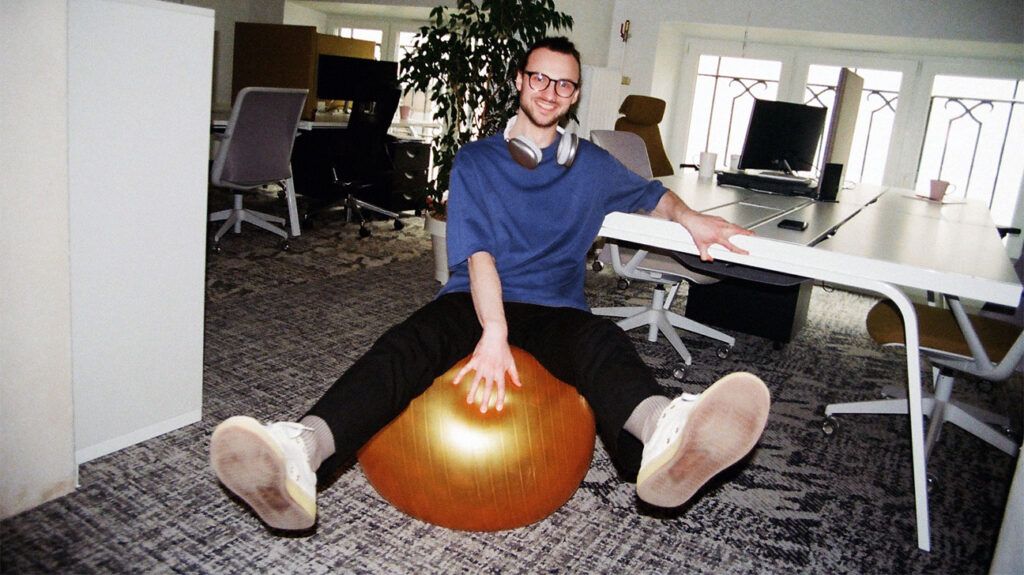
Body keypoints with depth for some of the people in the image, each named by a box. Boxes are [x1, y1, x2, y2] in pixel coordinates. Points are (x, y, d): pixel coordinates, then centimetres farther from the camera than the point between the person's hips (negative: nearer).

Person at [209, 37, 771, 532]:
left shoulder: (592, 165, 18)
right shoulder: (477, 159, 9)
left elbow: (650, 192, 35)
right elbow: (477, 253, -6)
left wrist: (688, 218, 9)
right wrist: (494, 333, -25)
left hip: (554, 310, 1)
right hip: (474, 300, 0)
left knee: (605, 344, -36)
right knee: (403, 346, -34)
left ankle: (663, 436, -70)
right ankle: (300, 452, -60)